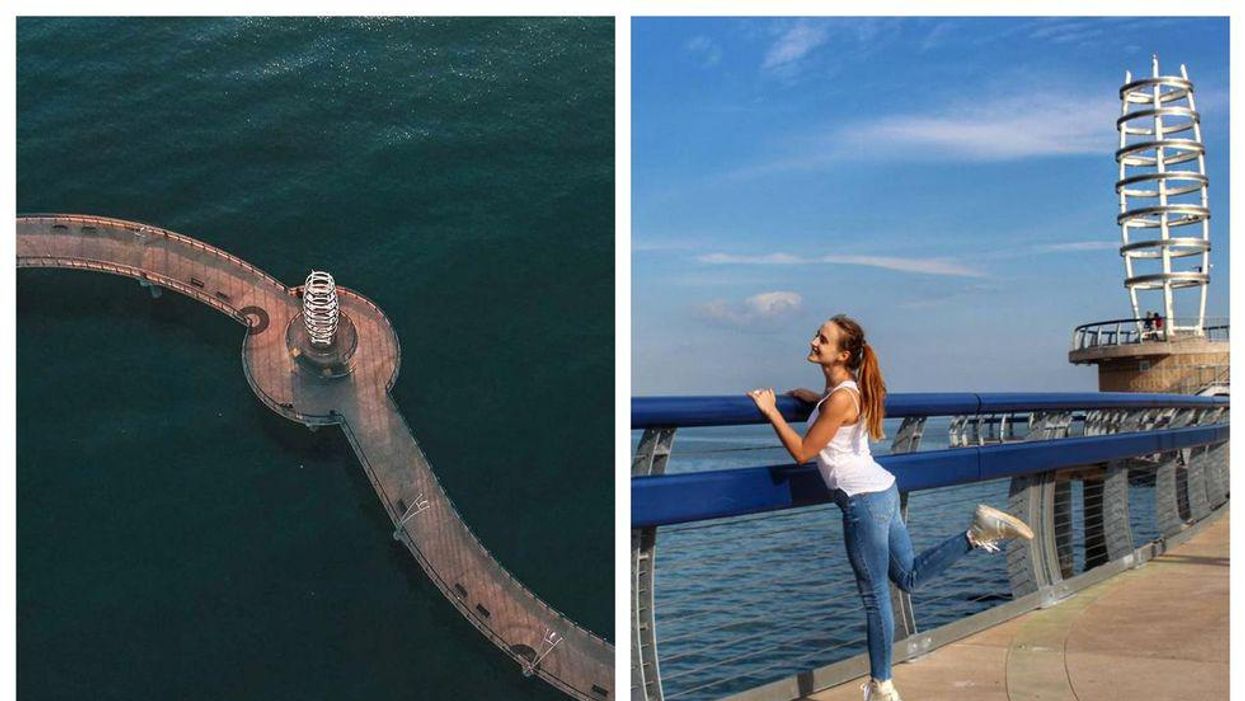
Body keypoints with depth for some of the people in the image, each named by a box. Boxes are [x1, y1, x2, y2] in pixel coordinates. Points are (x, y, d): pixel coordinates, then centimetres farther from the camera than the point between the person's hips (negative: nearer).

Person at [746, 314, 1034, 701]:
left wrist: (772, 411, -11)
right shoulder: (847, 387, 7)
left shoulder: (840, 399, -20)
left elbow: (802, 452, -16)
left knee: (875, 596, 2)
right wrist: (815, 398, 21)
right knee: (909, 576, 20)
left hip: (864, 501, -9)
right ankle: (979, 531, 9)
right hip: (882, 491, 9)